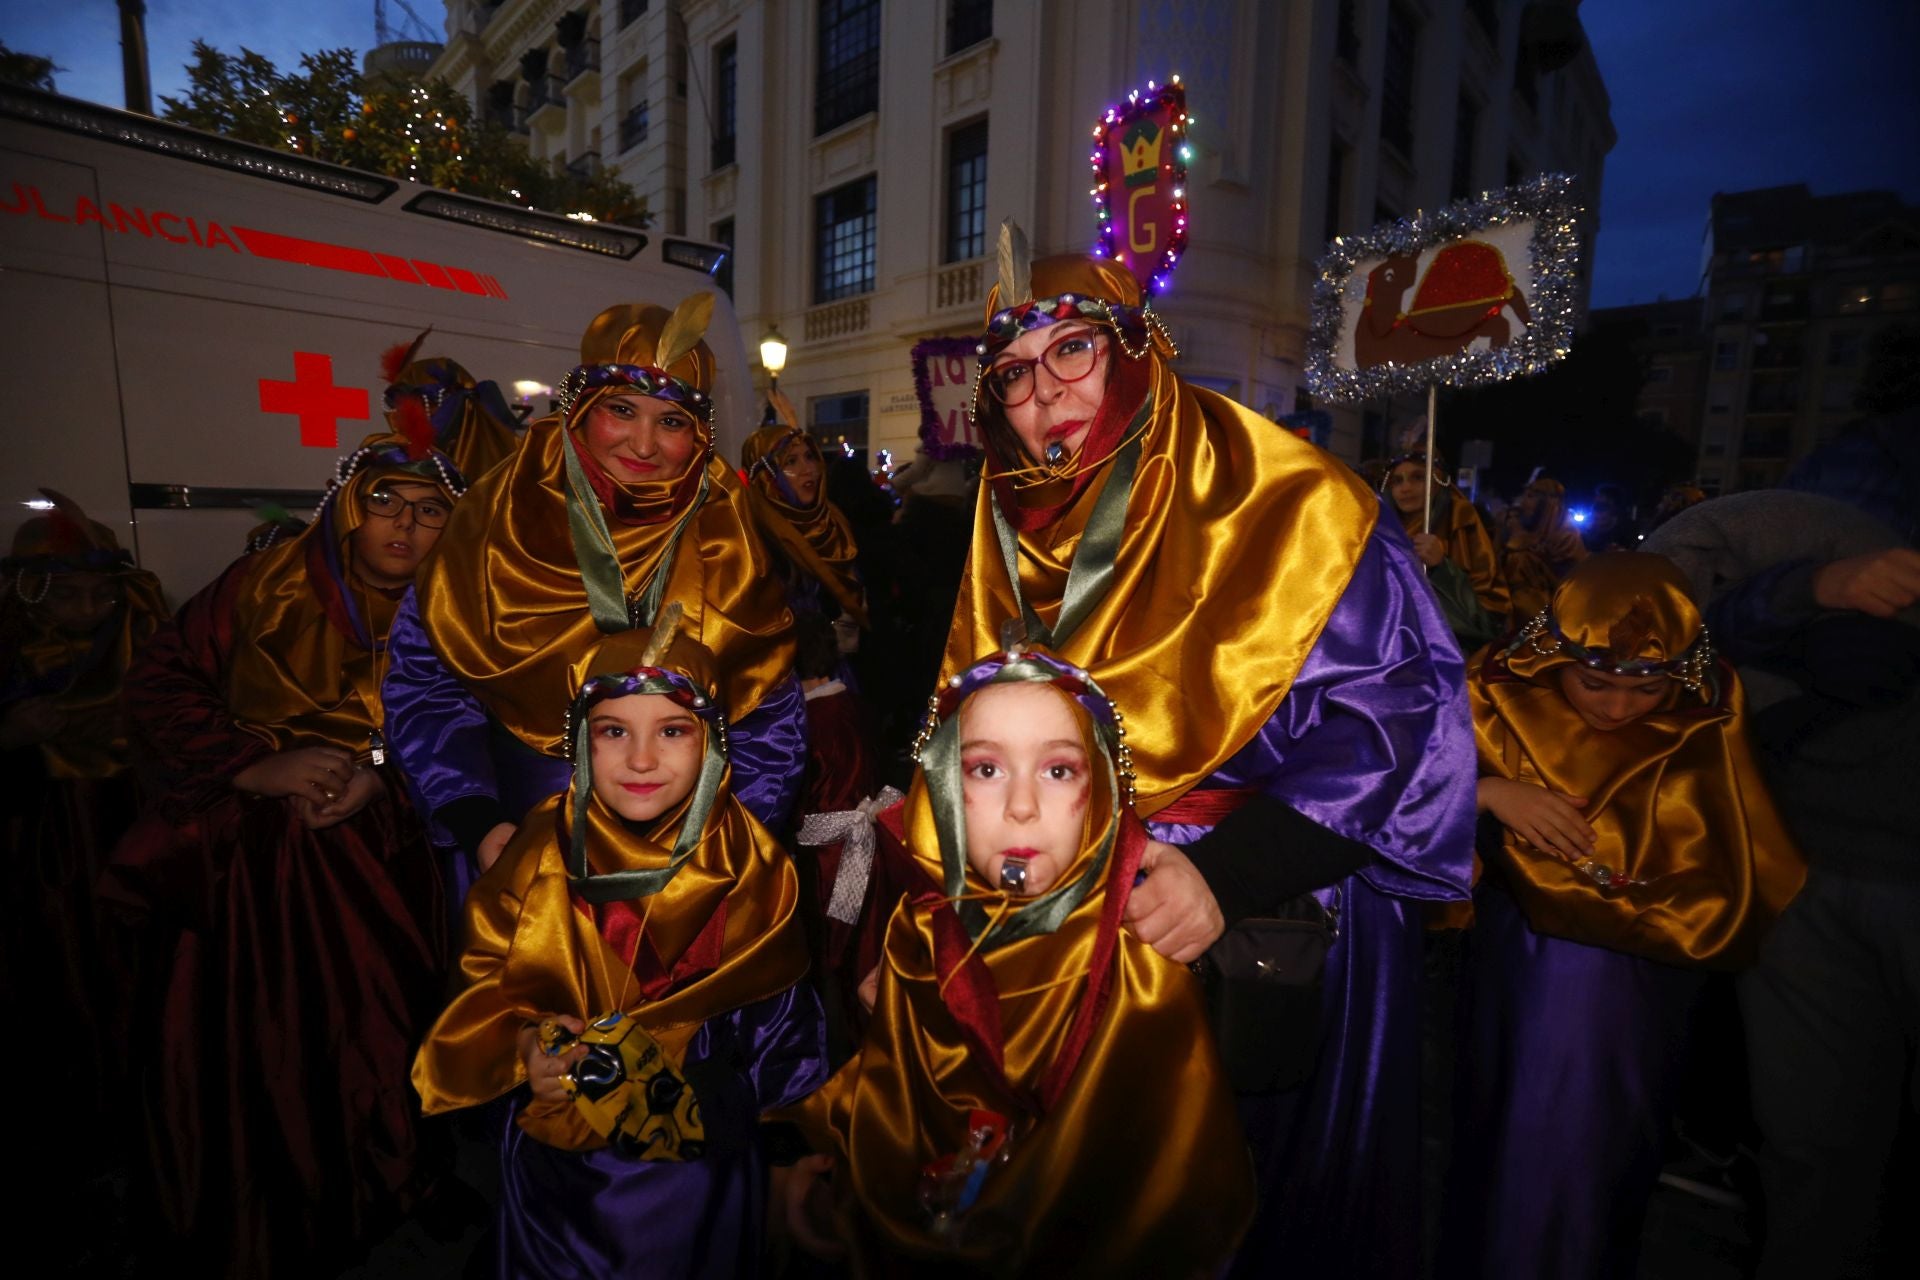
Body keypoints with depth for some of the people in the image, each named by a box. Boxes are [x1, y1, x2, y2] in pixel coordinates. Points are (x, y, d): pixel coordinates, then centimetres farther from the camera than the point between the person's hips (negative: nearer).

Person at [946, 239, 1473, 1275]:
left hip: (1282, 936, -4)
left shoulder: (1283, 505, -14)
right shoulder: (1012, 537, 2)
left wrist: (1232, 870, -28)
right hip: (1075, 934, 5)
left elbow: (1387, 713, -17)